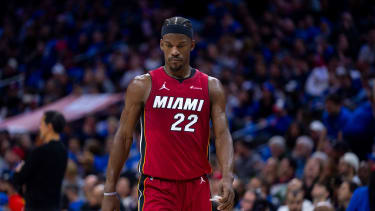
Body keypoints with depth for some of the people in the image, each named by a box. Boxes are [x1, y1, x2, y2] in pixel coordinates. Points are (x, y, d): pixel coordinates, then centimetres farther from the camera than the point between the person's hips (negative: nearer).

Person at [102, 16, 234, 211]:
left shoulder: (211, 87, 7)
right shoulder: (143, 85, 1)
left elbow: (222, 135, -1)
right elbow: (124, 138, 3)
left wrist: (227, 178, -19)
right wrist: (109, 191, -1)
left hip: (197, 187, 3)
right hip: (156, 186, -3)